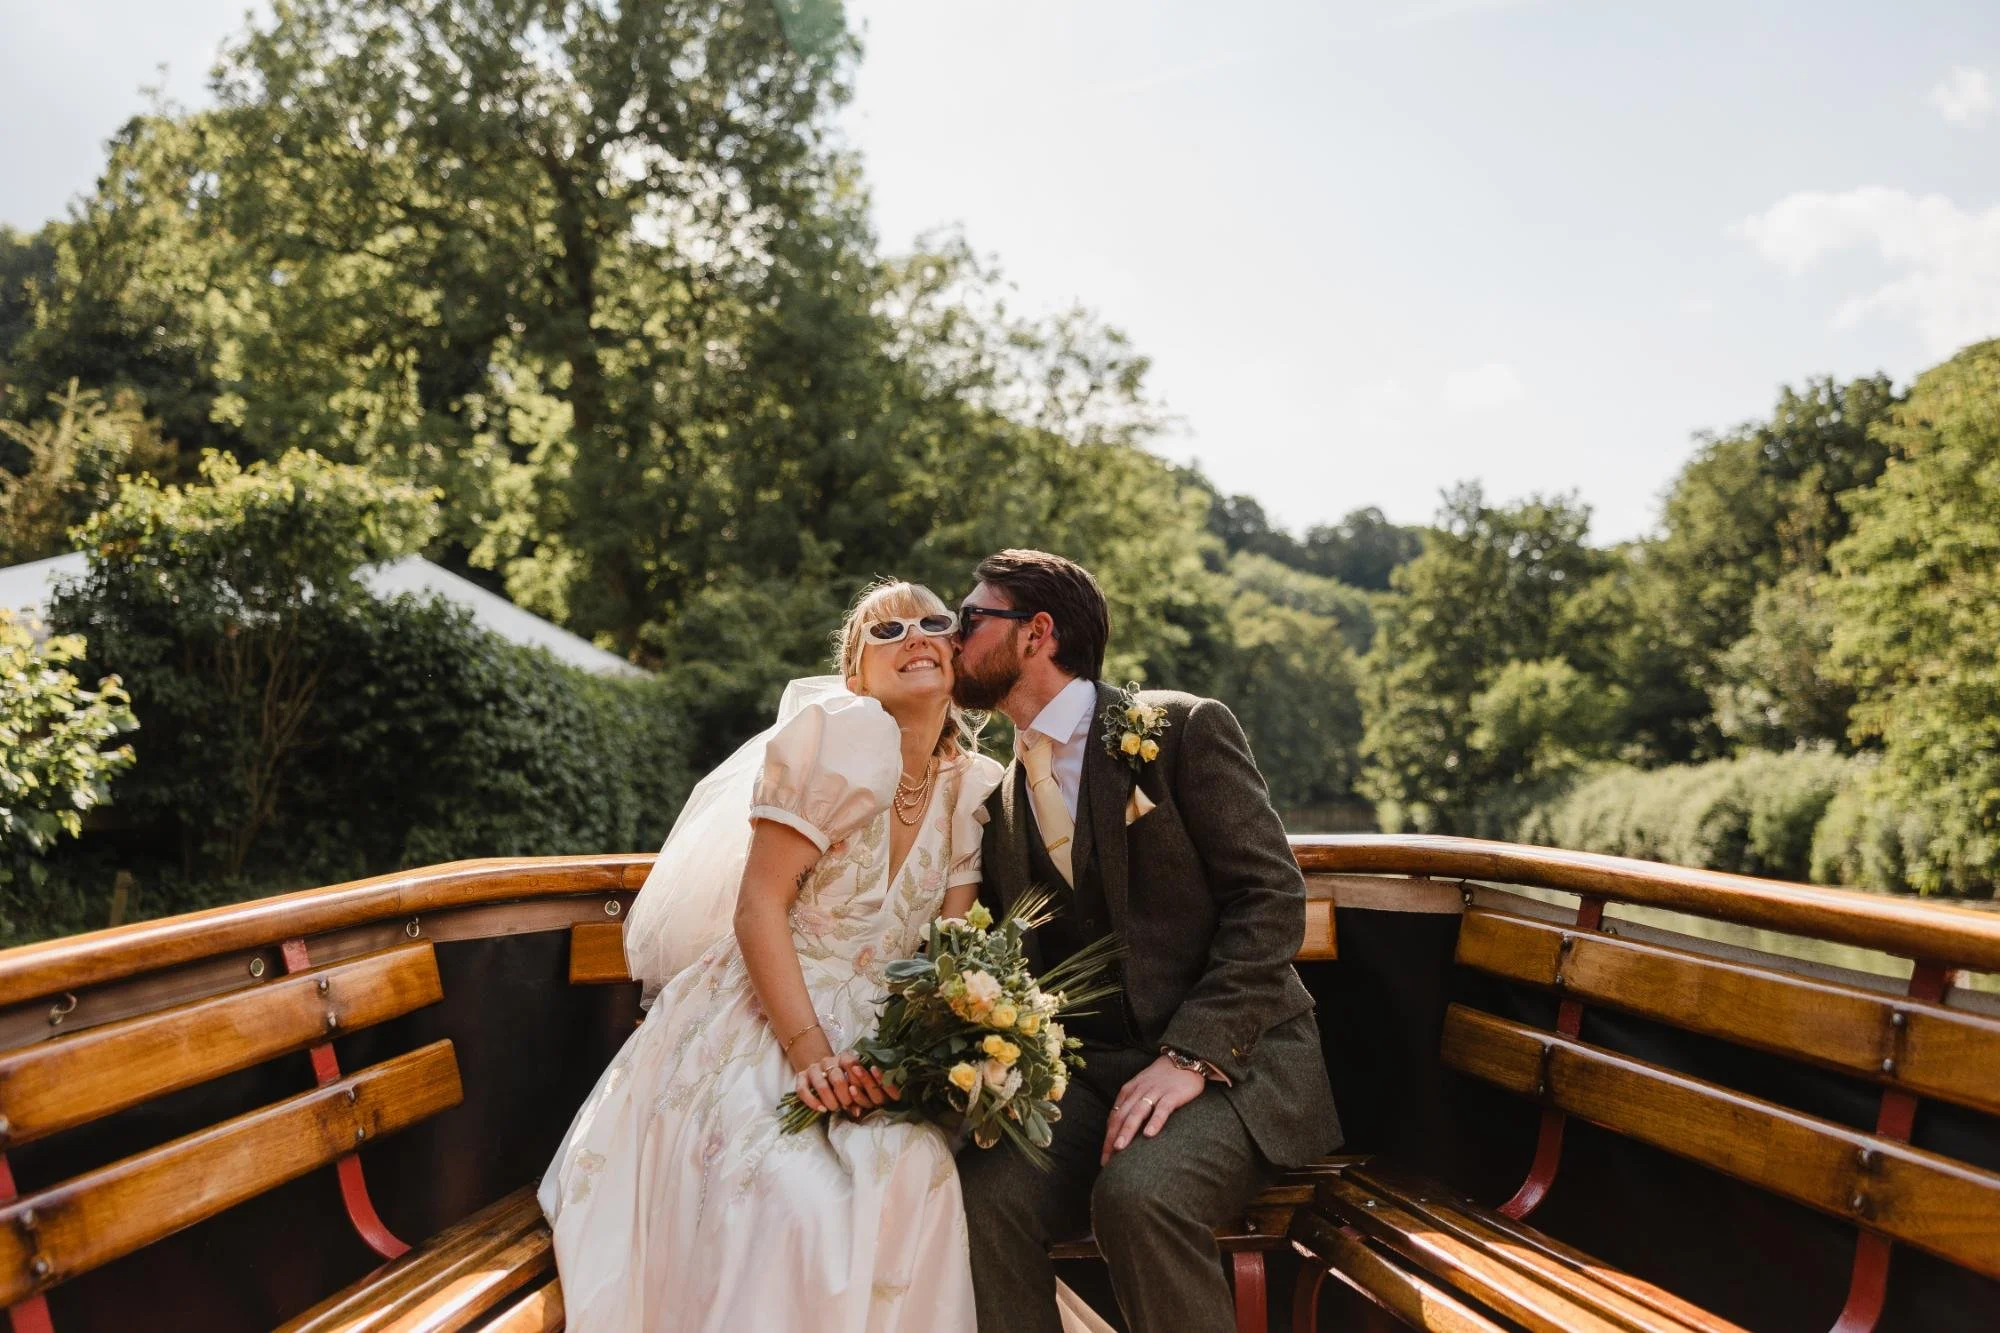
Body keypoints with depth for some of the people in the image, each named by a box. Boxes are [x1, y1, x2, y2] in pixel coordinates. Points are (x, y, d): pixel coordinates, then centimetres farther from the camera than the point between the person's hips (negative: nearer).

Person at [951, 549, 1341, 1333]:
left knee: (1136, 1196, -33)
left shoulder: (1185, 730, -4)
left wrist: (1190, 1055, -20)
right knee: (985, 1196, -25)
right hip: (1086, 1074, 4)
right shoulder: (999, 800, 13)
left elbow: (1272, 901, -10)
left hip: (1230, 1062, -4)